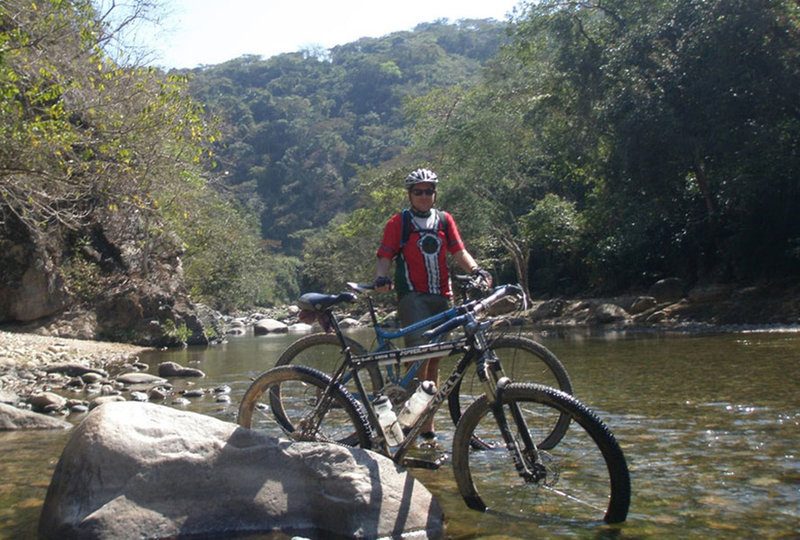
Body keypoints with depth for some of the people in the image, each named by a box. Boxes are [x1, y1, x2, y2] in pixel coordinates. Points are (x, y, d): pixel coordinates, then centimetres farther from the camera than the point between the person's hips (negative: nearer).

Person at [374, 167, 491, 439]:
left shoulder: (444, 220, 15)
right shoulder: (398, 222, 4)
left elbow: (459, 252, 8)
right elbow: (385, 256, -2)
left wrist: (477, 270, -10)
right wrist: (381, 277, -22)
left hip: (441, 296, 4)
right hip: (412, 295, -4)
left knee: (434, 360, 8)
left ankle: (429, 424, 17)